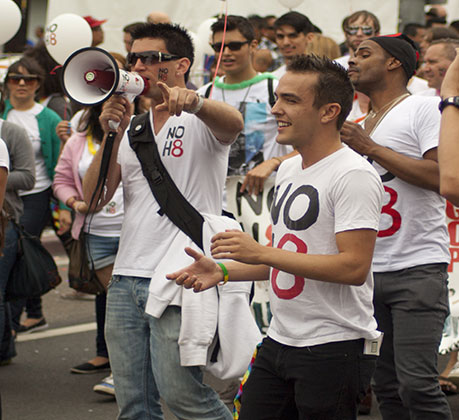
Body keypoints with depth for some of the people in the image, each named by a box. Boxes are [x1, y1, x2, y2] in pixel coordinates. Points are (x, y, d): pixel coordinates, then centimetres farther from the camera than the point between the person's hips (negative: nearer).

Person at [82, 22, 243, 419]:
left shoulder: (202, 119, -2)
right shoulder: (130, 126, 16)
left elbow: (233, 124, -28)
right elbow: (94, 199, 6)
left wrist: (192, 101, -48)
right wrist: (112, 135, -8)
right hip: (126, 279, 6)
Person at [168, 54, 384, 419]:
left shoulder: (354, 175, -15)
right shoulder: (288, 170, 15)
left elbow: (354, 266, -23)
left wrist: (262, 253, -21)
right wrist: (223, 271, 10)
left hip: (334, 348, -8)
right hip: (279, 343, 8)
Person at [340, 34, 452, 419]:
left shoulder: (424, 108, -3)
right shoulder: (365, 125, 21)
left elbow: (442, 177, -17)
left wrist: (370, 148, -13)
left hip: (417, 268, -7)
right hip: (370, 270, 8)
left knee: (416, 383, -16)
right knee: (385, 385, 8)